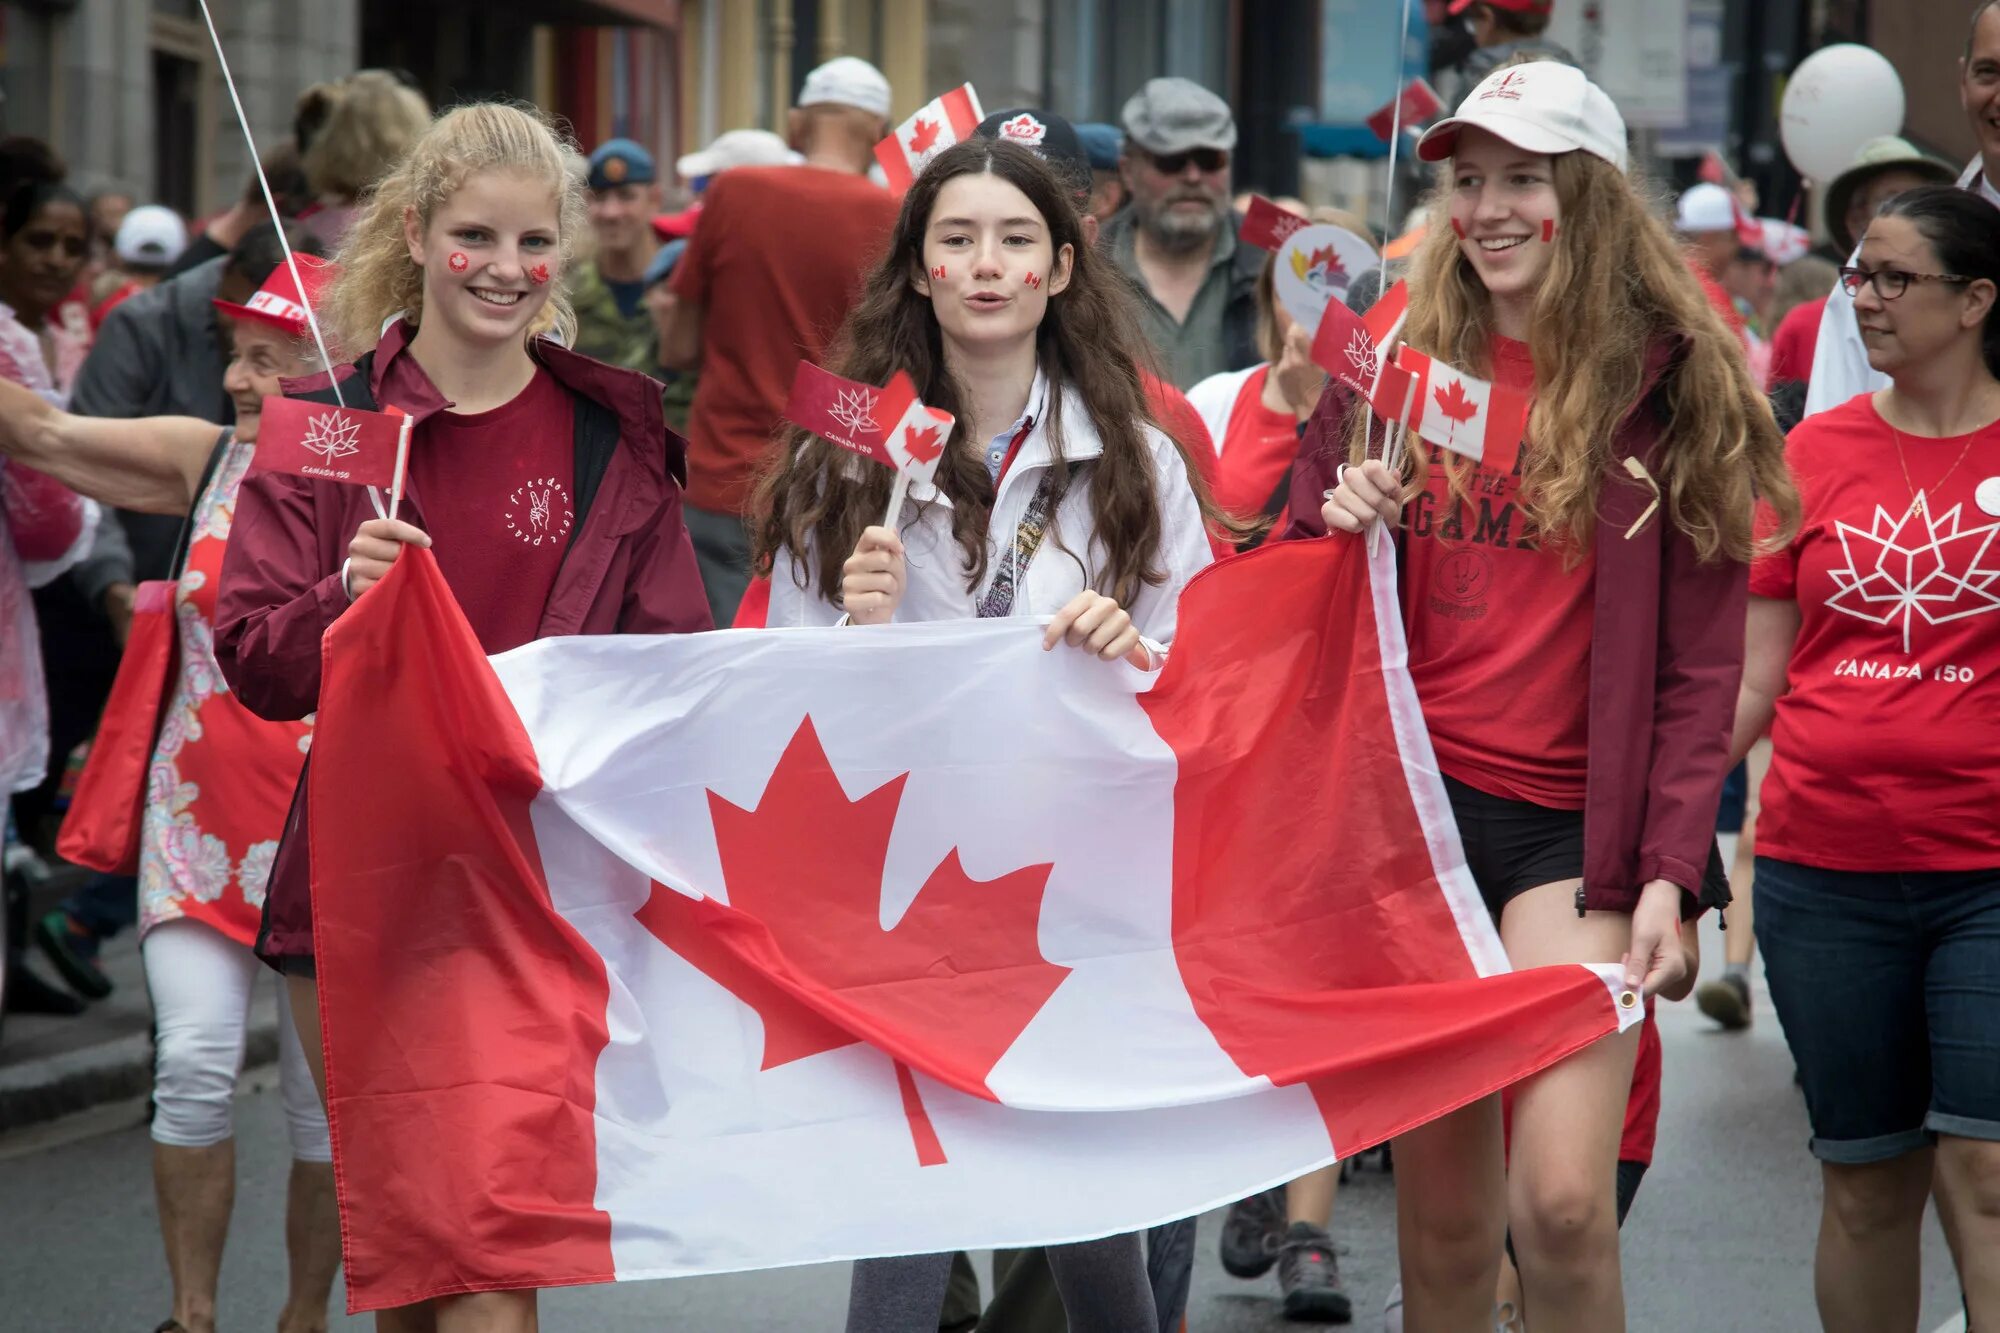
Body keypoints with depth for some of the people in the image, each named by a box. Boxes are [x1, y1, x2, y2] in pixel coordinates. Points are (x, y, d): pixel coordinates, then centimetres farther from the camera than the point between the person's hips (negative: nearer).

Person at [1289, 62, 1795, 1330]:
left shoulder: (1671, 386, 1)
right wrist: (1340, 526, -8)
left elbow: (1702, 663, -1)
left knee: (1562, 1198, -17)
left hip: (1575, 821, -3)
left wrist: (1670, 870, -10)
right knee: (1442, 1209, 7)